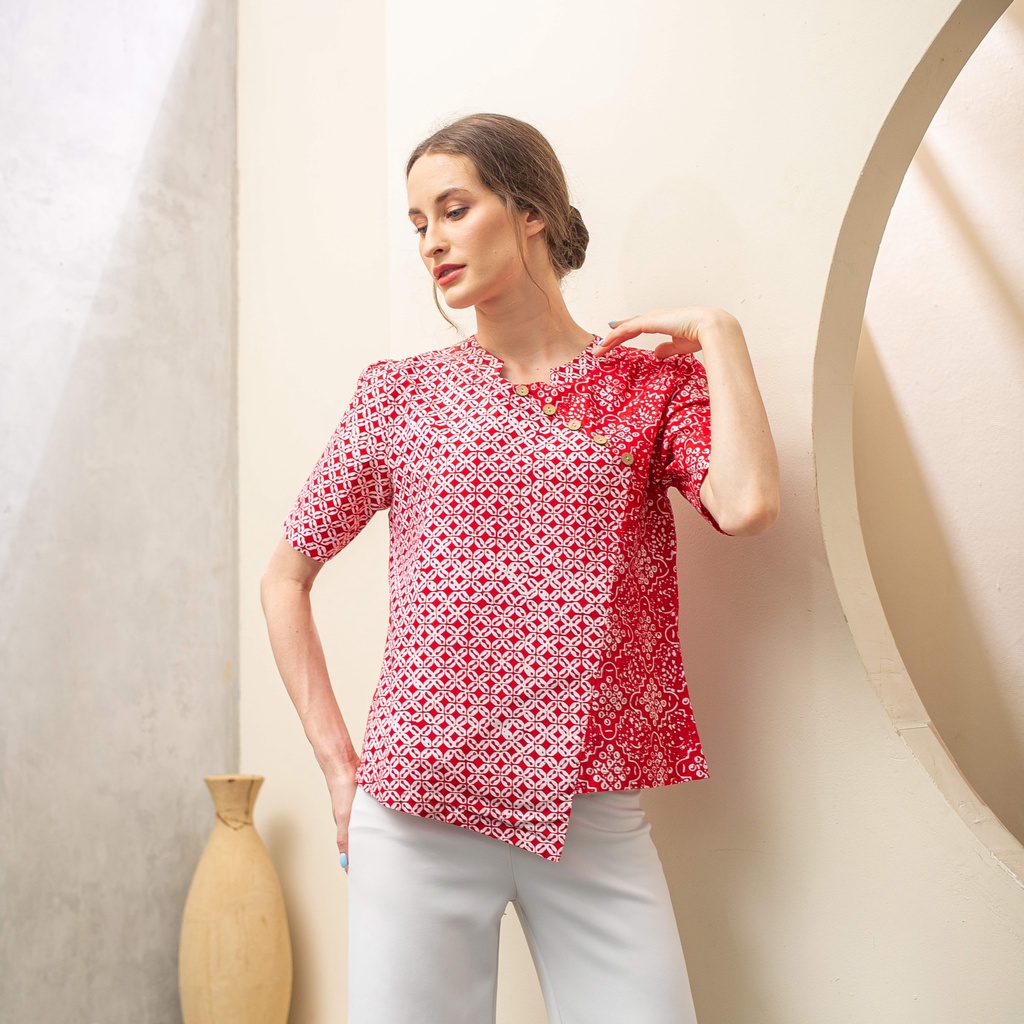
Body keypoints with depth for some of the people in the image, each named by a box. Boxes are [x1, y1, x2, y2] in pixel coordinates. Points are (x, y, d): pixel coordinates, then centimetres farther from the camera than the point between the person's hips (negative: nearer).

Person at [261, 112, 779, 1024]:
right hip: (416, 813, 0)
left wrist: (716, 331, -4)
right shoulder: (402, 390, 6)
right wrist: (339, 763, 2)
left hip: (595, 820, 0)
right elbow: (286, 578, 9)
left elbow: (746, 503, -15)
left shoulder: (654, 383, 6)